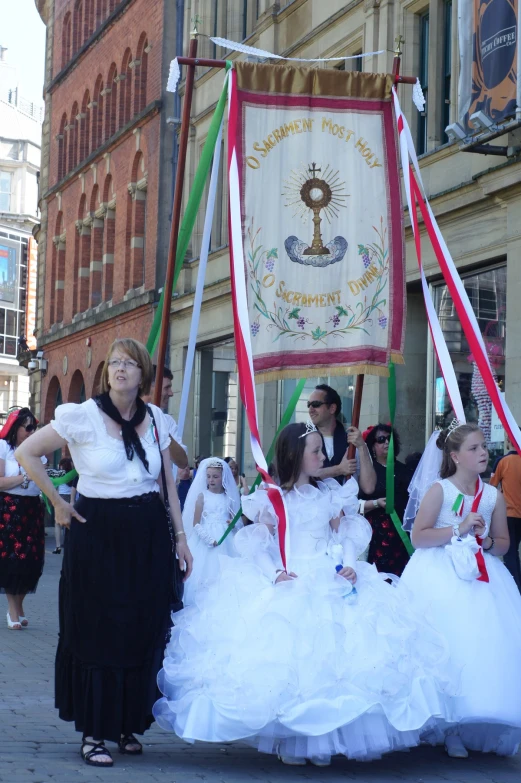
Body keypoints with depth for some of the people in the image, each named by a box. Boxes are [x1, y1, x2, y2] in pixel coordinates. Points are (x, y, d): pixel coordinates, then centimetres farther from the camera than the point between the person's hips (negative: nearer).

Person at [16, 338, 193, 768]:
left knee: (144, 632, 7)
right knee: (98, 632, 1)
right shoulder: (83, 416, -8)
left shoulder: (156, 419, 5)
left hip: (148, 534, 4)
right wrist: (58, 503, -2)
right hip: (98, 533, -4)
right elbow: (26, 452, -2)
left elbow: (168, 482, 11)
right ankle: (93, 732, 8)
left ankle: (129, 724, 22)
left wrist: (181, 536, 8)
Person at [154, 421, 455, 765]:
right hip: (287, 586, -2)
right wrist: (275, 573, -16)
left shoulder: (330, 494, 13)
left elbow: (347, 537, 9)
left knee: (331, 658, -9)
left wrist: (349, 566, -9)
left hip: (329, 583, 3)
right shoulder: (271, 498, 4)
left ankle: (320, 741, 3)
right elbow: (258, 547, 0)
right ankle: (290, 741, 1)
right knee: (285, 659, -12)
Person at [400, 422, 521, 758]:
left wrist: (487, 541, -7)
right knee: (445, 652, -9)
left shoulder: (494, 496, 8)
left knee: (488, 649, -8)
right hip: (441, 579, -4)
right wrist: (459, 529, -15)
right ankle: (449, 729, 3)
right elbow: (418, 537, -10)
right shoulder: (439, 490, -4)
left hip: (481, 579, 4)